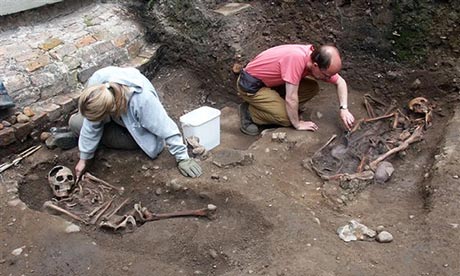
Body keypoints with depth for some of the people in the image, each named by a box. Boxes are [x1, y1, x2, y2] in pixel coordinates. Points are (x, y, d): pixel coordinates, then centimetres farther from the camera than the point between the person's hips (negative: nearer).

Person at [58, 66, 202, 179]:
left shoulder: (143, 99, -45)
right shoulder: (97, 80, -31)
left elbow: (166, 128, -33)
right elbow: (92, 124, -19)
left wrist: (182, 158, -26)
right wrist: (83, 159, -12)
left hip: (135, 131, -4)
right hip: (116, 118, 4)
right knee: (75, 122, -10)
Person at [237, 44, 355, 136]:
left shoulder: (317, 60, -10)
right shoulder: (297, 59, -36)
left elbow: (340, 82, 4)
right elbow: (291, 98, -32)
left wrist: (344, 109, -8)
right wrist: (297, 124, -17)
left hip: (271, 81, 8)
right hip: (251, 85, -8)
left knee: (312, 88, -3)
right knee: (287, 117, -19)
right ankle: (249, 112, 0)